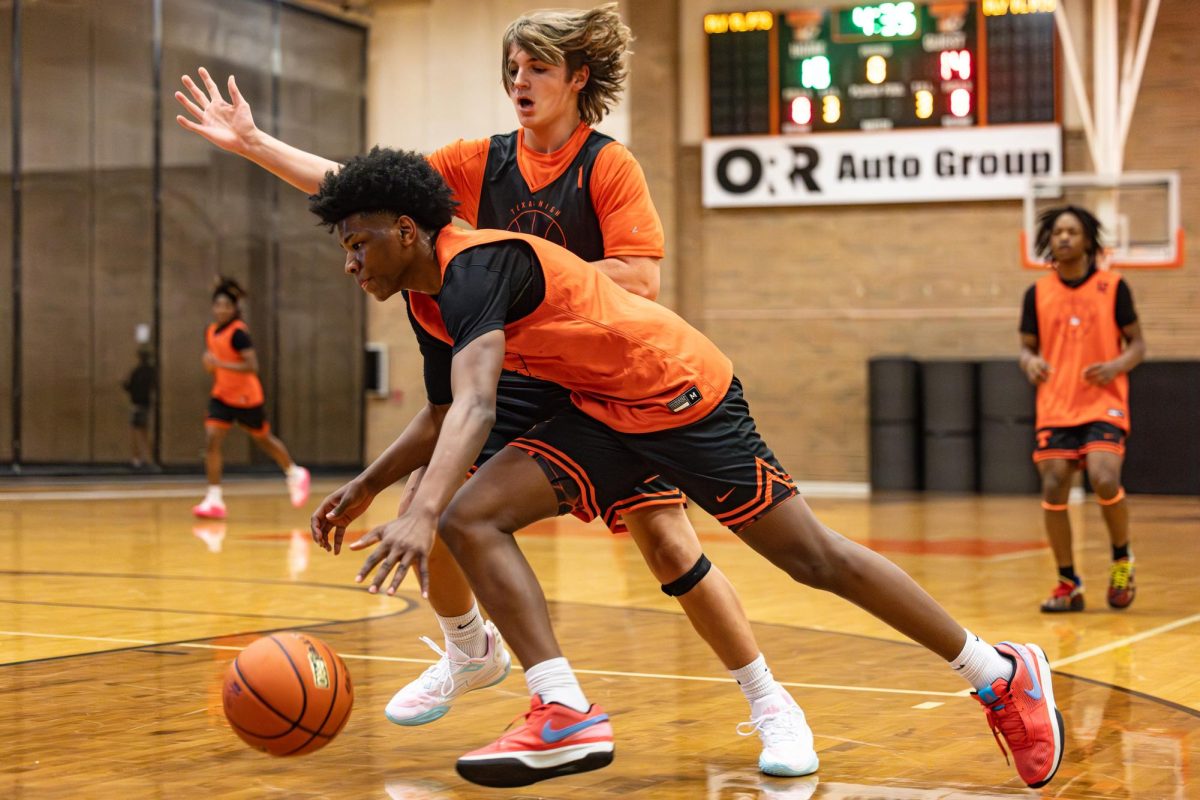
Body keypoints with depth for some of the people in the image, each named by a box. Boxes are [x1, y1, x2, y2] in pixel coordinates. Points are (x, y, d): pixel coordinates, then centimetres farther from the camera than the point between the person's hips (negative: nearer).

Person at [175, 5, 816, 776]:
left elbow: (640, 279, -19)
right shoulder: (482, 162, 4)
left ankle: (772, 707, 2)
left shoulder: (609, 164, -9)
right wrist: (252, 142, -2)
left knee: (667, 539, -12)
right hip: (513, 378, 4)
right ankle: (471, 653, 26)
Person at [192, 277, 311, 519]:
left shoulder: (238, 332, -19)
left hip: (246, 397, -6)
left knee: (264, 440, 12)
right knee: (211, 440, -11)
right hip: (221, 396, 6)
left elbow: (252, 367, -27)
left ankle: (295, 474, 39)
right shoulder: (211, 332, 4)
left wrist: (220, 363, -34)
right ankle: (214, 500, -10)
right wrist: (210, 364, -2)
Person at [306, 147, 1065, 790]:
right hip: (606, 412, 9)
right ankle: (567, 717, -12)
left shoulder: (475, 267, -23)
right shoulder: (429, 302, 7)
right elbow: (443, 419, 22)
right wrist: (366, 488, 14)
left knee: (814, 558, -4)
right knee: (470, 520, -7)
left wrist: (420, 513, -51)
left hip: (681, 393, -9)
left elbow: (476, 403, -40)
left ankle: (1004, 675, 12)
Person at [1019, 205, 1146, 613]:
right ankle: (1068, 582, 10)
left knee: (1104, 480, -21)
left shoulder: (1113, 287, 0)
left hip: (1104, 405, -2)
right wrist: (1031, 362, -12)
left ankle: (1122, 558, 7)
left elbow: (1137, 344, 4)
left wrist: (1117, 365, -17)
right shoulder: (1037, 293, 6)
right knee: (1053, 491, -5)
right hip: (1055, 409, 3)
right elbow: (1027, 347, 11)